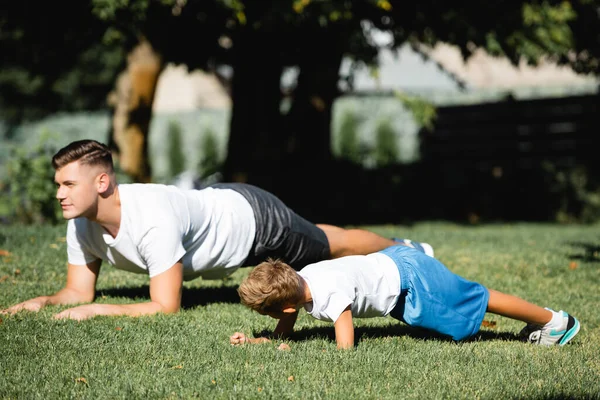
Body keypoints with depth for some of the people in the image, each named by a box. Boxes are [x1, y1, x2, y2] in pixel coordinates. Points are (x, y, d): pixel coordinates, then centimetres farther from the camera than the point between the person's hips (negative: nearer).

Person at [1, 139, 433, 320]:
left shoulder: (153, 222, -45)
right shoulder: (82, 223, -21)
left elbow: (166, 307, -42)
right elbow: (79, 291, -9)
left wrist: (95, 311, -45)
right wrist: (40, 302, -28)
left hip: (254, 218, -7)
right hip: (220, 205, 7)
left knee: (331, 247, 18)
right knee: (314, 241, 32)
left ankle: (410, 252, 47)